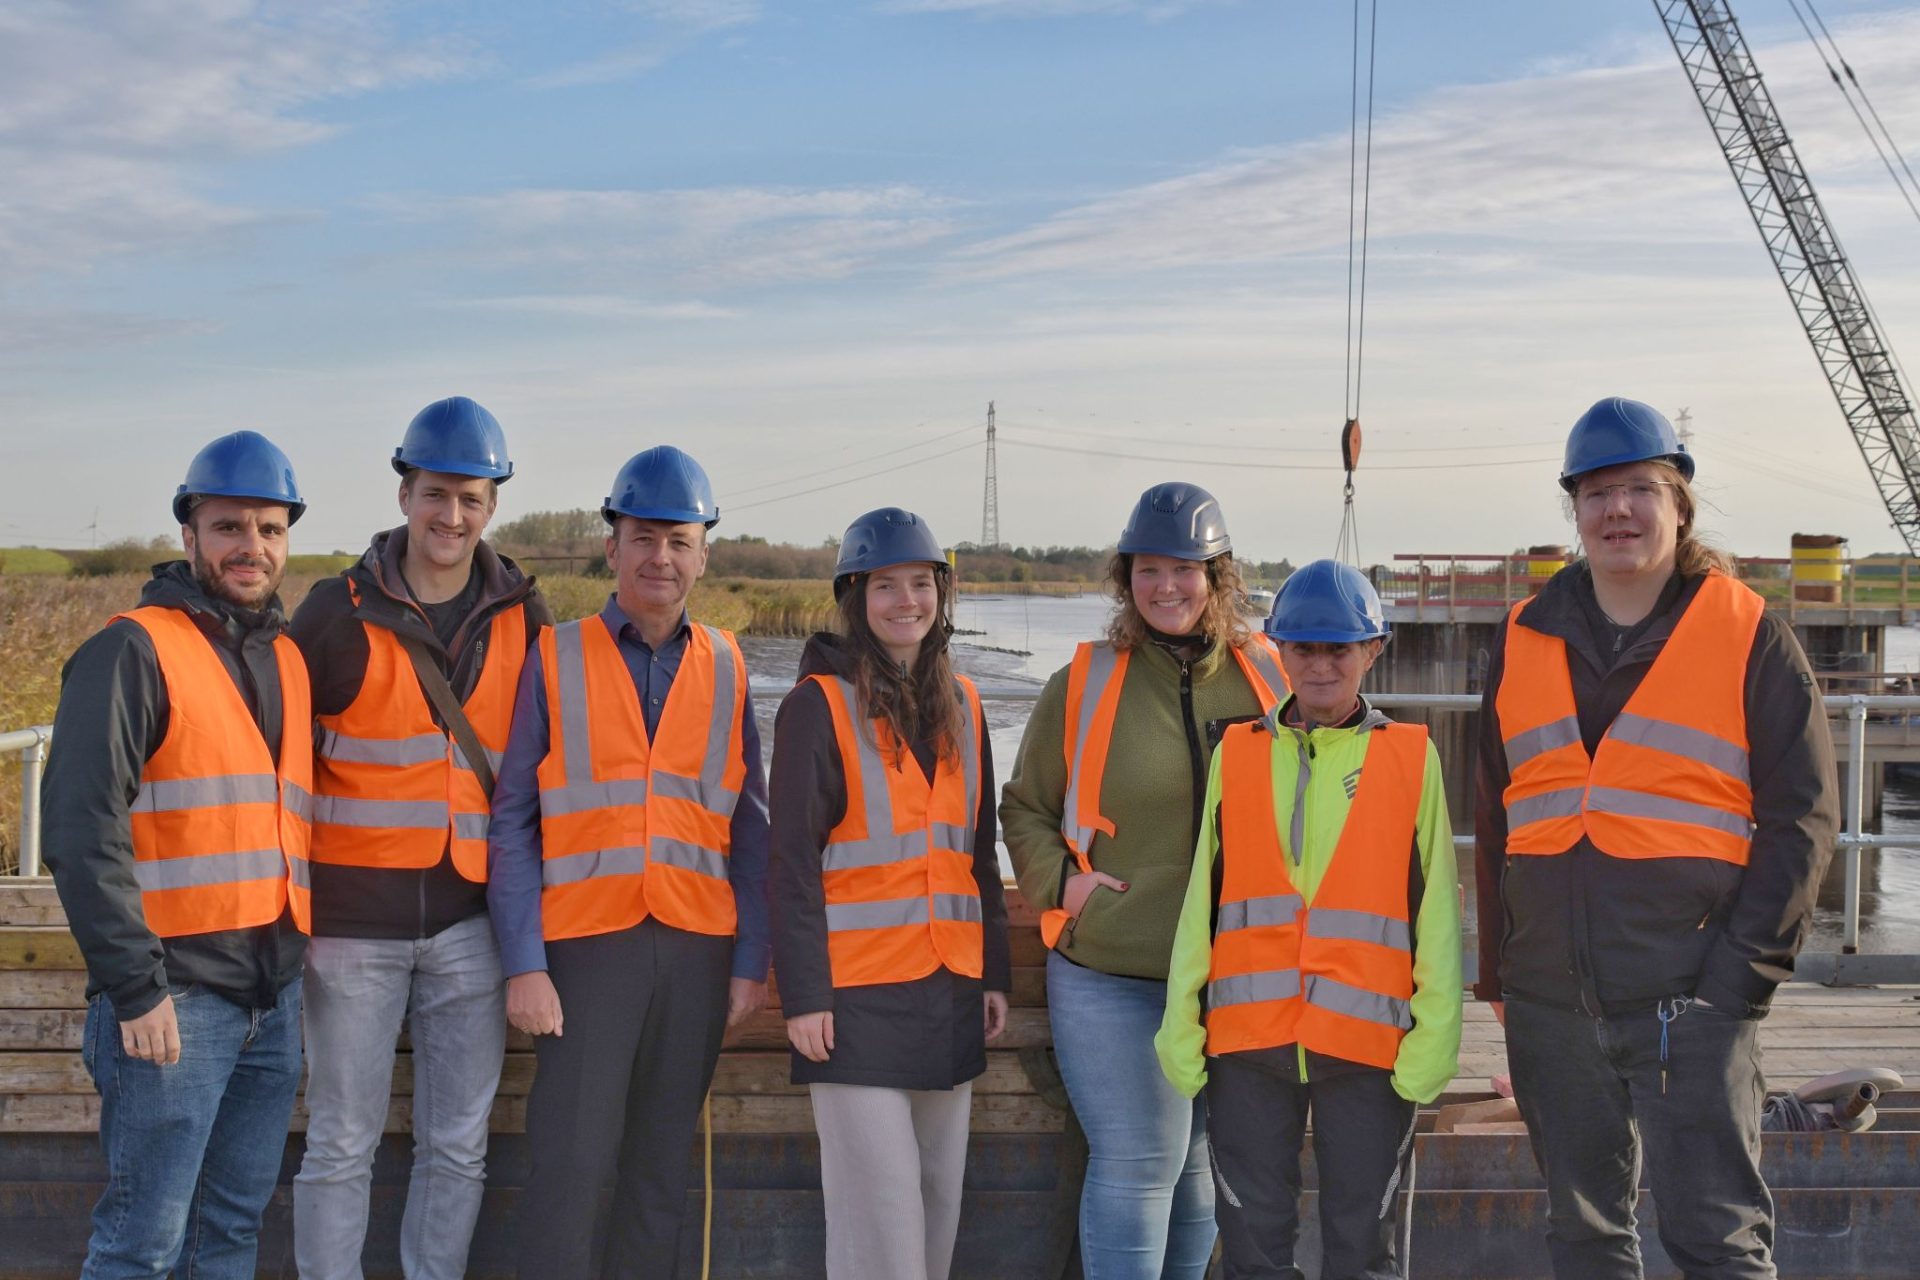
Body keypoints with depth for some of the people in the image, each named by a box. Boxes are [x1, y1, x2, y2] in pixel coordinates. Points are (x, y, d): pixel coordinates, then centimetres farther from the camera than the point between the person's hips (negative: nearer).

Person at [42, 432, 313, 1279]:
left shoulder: (290, 660, 14)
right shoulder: (134, 651, -7)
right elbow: (82, 829, -15)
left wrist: (299, 957, 15)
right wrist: (134, 987, -18)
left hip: (274, 1000, 7)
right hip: (174, 1000, -7)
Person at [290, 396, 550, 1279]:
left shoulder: (523, 624, 6)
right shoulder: (342, 611, -2)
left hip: (471, 917, 3)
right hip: (356, 916, -2)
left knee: (457, 1144, 9)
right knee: (342, 1143, 4)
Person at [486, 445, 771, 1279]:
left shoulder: (724, 668, 9)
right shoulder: (556, 660, 2)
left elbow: (750, 826, 10)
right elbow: (512, 820, -1)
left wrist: (751, 960, 3)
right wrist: (524, 964, -8)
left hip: (697, 947, 3)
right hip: (587, 942, -3)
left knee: (661, 1171, 9)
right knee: (570, 1161, -6)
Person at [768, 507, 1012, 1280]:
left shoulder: (960, 705, 12)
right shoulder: (819, 705, -5)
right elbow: (792, 863, -8)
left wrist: (995, 972, 12)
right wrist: (804, 994, -13)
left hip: (949, 990, 6)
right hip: (859, 993, -6)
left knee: (940, 1195, 9)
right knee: (880, 1206, -6)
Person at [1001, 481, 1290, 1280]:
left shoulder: (1269, 677, 4)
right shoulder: (1084, 683, 0)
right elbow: (1024, 808, 9)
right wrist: (1060, 880, -7)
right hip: (1110, 979, -2)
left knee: (1204, 1167, 13)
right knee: (1135, 1162, -4)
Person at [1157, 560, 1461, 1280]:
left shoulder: (1412, 758, 4)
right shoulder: (1237, 755, 9)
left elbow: (1437, 909, 3)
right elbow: (1201, 899, 10)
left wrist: (1435, 1033, -3)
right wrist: (1180, 1024, 6)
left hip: (1367, 1040, -1)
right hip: (1247, 1035, 2)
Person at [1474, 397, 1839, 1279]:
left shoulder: (1748, 636, 0)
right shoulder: (1525, 641, 11)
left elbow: (1801, 816, -2)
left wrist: (1744, 966, -11)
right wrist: (1498, 974, 11)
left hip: (1689, 999, -4)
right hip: (1550, 1000, 4)